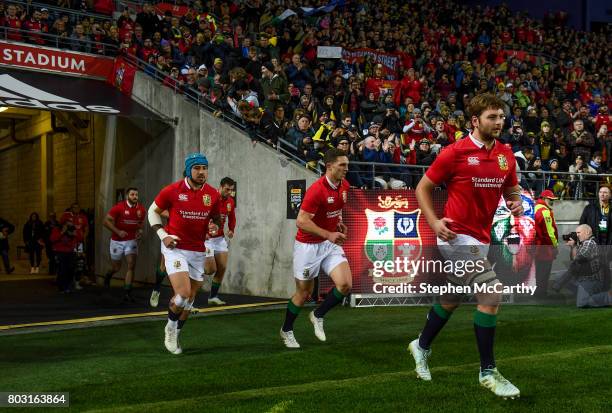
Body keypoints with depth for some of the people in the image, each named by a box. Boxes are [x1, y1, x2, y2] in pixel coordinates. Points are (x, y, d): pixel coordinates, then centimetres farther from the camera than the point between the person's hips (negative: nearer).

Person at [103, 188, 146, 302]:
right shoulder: (119, 207, -16)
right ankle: (107, 276, 47)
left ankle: (127, 293, -8)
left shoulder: (141, 209, -3)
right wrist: (118, 232, -23)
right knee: (116, 267, 10)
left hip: (132, 241, 3)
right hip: (117, 241, -2)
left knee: (131, 265, -12)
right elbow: (106, 221, -13)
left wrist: (140, 230, -3)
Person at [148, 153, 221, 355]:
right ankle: (171, 327, 12)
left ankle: (174, 336, 32)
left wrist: (215, 224, -10)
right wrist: (163, 235, -8)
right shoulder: (172, 191, -10)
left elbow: (215, 218, 14)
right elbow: (153, 211, 4)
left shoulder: (213, 194, -2)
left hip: (198, 251, 4)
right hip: (175, 248, -4)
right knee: (183, 293, -18)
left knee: (190, 299, 12)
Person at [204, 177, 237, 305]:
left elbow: (232, 218, 19)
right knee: (211, 269, -9)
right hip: (206, 238, -6)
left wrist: (231, 230, 1)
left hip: (220, 238, 6)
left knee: (222, 267, 2)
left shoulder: (231, 202, 2)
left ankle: (213, 297, 14)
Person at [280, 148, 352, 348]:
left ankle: (318, 316, 14)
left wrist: (339, 222, 6)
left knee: (345, 284, -12)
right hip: (308, 245, -6)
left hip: (331, 244, 6)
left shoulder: (344, 186, 0)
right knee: (304, 293, 6)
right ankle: (287, 331, 31)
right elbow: (301, 221, -26)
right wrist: (328, 235, -30)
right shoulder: (317, 189, -24)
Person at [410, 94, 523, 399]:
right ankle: (488, 371, -3)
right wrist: (434, 222, -16)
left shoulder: (506, 155, 5)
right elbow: (423, 187, -4)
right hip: (458, 236, -7)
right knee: (491, 295, -15)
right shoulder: (455, 152, -12)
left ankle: (422, 346, 43)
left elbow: (511, 189, 19)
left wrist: (516, 202, -5)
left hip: (480, 238, 7)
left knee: (452, 299, 21)